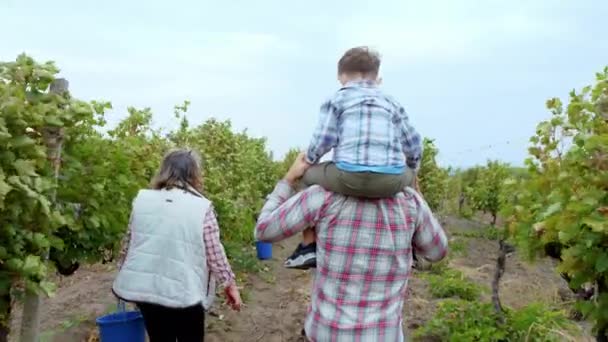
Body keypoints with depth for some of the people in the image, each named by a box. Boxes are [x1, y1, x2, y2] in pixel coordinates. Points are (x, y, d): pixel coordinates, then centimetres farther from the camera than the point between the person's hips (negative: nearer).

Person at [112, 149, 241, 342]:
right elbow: (215, 253, -6)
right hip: (184, 292, -3)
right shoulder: (202, 206, -8)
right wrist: (229, 284, 7)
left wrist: (125, 275, 25)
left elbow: (129, 243, 10)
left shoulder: (142, 199, 3)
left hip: (145, 288, 4)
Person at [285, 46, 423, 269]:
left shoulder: (336, 100, 14)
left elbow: (322, 142, 4)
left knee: (309, 177, 26)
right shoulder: (392, 102, 23)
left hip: (349, 177, -2)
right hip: (392, 179, 3)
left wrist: (309, 159, 25)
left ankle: (308, 247, 21)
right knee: (409, 175, 38)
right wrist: (411, 168, 39)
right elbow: (414, 145, 20)